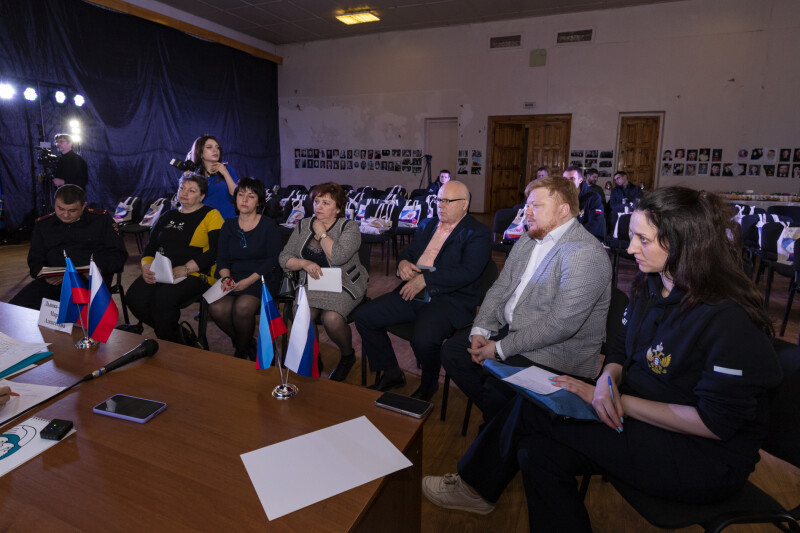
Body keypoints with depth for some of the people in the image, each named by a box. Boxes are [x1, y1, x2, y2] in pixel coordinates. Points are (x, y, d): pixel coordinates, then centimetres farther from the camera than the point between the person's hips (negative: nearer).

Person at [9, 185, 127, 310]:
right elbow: (35, 260, 20)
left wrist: (101, 268, -14)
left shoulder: (101, 219, 9)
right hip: (54, 280, 5)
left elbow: (119, 253, 6)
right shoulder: (43, 224, 19)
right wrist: (46, 275, -4)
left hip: (90, 279, -4)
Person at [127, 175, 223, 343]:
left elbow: (216, 251, -10)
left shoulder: (211, 215, 3)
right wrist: (146, 266, -1)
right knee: (134, 296, -21)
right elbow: (150, 246, 22)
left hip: (195, 274, -6)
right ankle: (174, 332, -2)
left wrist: (185, 269, -18)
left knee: (164, 297, -33)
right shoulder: (168, 216, 23)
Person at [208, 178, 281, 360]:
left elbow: (272, 259, -6)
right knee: (216, 308, -25)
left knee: (242, 307, -32)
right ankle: (247, 345, 2)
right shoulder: (228, 225, 15)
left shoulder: (268, 225, 1)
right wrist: (226, 278, -12)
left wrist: (248, 281, -17)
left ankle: (241, 351, -2)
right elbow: (222, 258, 10)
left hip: (262, 278, -4)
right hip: (234, 278, 4)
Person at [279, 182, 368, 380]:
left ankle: (347, 356, 2)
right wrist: (304, 263, -13)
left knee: (332, 318, -30)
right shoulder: (303, 225, 11)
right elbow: (284, 258, 7)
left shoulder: (349, 227, -3)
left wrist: (321, 233, -9)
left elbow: (338, 256, -22)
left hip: (344, 285, -3)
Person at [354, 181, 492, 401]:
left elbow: (468, 272, -16)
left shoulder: (478, 234, -3)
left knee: (423, 340, -33)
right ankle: (392, 373, 13)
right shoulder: (427, 224, 19)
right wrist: (403, 261, -2)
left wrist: (425, 279, -19)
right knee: (364, 316, -4)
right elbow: (407, 252, 25)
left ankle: (429, 385, 4)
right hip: (413, 292, 7)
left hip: (450, 298, -7)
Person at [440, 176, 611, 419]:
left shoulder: (586, 253, -20)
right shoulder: (527, 240, 10)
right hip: (508, 327, 9)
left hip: (558, 348, -8)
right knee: (451, 351, 1)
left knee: (496, 387, -28)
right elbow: (500, 288, 10)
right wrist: (480, 330, -5)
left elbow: (561, 324, -26)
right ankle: (495, 417, 16)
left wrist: (500, 348, -22)